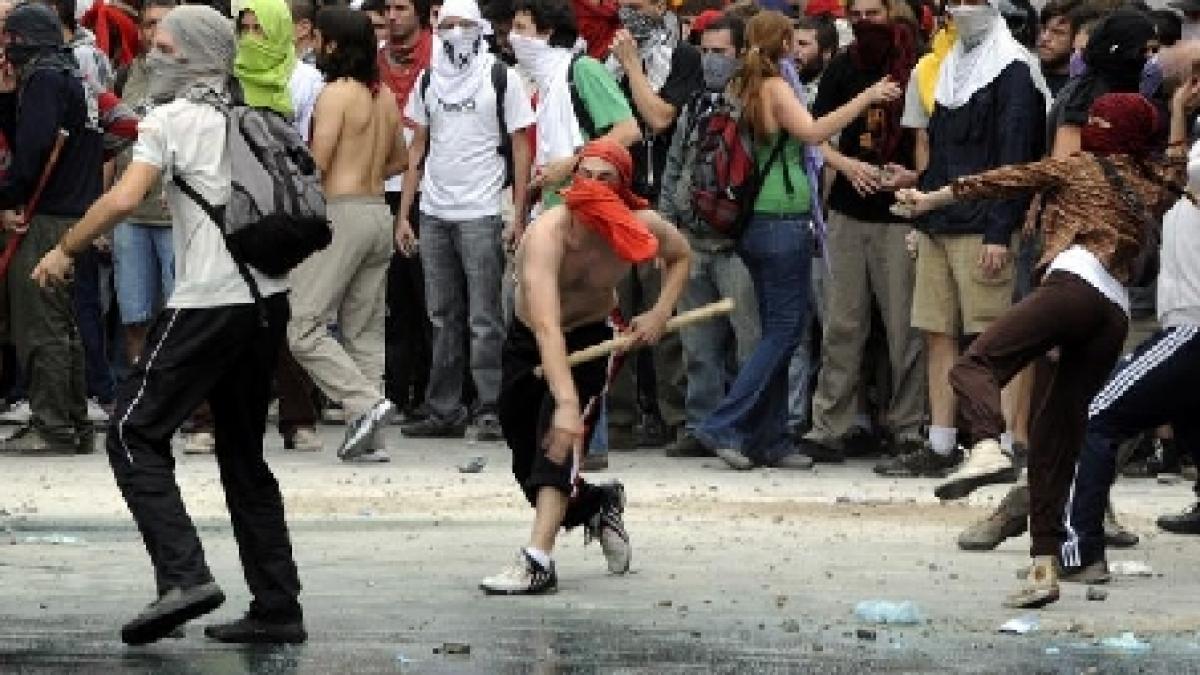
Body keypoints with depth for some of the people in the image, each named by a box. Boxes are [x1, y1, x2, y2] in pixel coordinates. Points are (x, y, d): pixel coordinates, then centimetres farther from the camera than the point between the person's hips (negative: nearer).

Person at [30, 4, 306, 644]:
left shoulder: (172, 119, -5)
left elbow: (123, 198, -16)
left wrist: (63, 249, -5)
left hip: (208, 304, -8)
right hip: (269, 298, 8)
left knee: (135, 433, 0)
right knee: (243, 452, 15)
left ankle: (183, 576, -16)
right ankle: (277, 607, 11)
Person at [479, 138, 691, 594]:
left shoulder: (641, 227, -21)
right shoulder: (548, 232, -34)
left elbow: (679, 256, 7)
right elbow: (546, 325, -46)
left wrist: (661, 314, -11)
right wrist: (566, 401, -58)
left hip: (591, 338, 0)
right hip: (528, 343, 0)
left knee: (560, 442, -26)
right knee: (527, 466, 9)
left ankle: (539, 561, -34)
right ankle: (597, 505, 39)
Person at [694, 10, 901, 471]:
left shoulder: (739, 88, 10)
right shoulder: (776, 88, -11)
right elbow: (812, 132, -25)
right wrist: (867, 98, -23)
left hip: (752, 222, 8)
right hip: (783, 221, -8)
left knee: (777, 329, 12)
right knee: (785, 330, -3)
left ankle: (769, 439, 10)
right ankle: (725, 427, -10)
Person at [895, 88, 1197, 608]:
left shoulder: (1080, 167, 15)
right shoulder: (1156, 188, 29)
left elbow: (1005, 180, 17)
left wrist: (932, 199, 24)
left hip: (1075, 284, -6)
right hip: (1116, 315, 6)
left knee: (975, 364, -15)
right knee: (1056, 437, 7)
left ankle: (987, 446, -47)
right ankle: (1045, 568, 1)